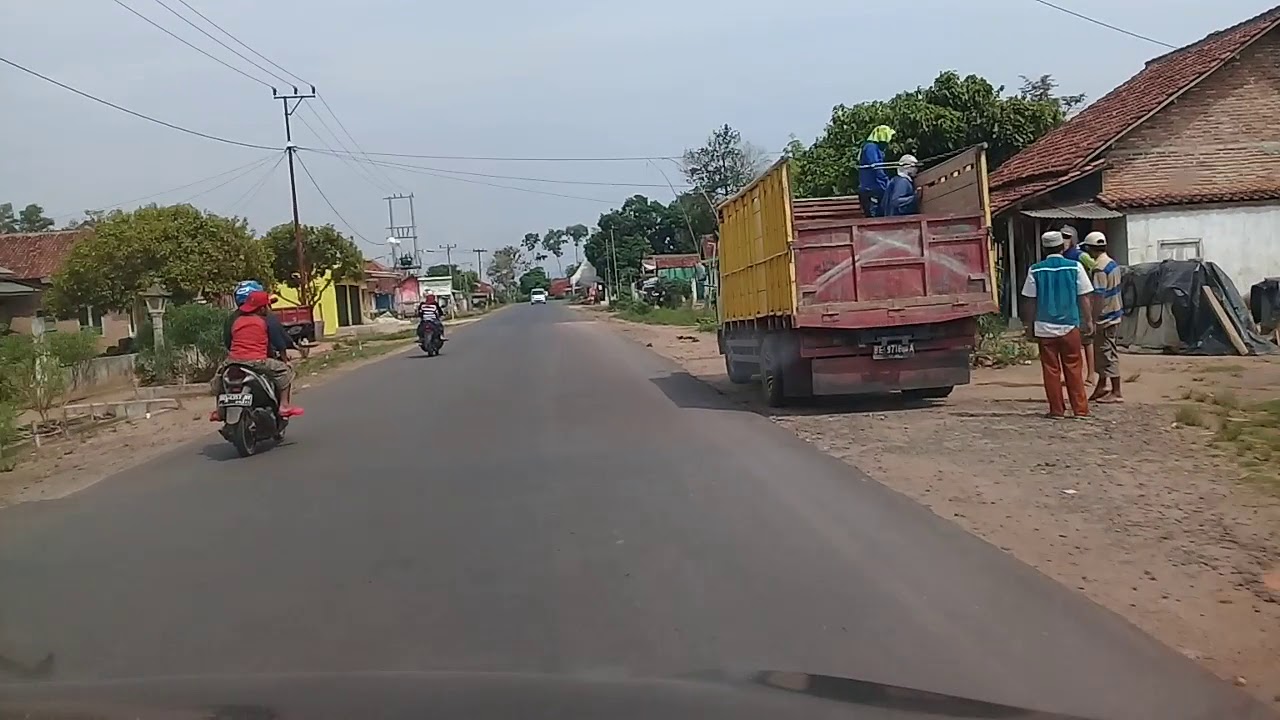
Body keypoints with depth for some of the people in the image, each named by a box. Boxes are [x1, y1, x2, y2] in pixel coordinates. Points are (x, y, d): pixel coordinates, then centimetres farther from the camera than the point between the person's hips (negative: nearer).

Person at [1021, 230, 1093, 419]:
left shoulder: (1036, 270, -3)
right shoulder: (1075, 267, -3)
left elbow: (1030, 301, 0)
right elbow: (1084, 298, 0)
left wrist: (1029, 325, 9)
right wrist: (1088, 321, 10)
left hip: (1045, 328, 0)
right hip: (1070, 326, 0)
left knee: (1051, 370, 6)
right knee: (1074, 369, 8)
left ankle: (1056, 410, 8)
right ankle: (1080, 409, 8)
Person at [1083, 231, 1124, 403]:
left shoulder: (1099, 268, -19)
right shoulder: (1112, 263, 11)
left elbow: (1098, 296, -23)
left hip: (1105, 317, -10)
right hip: (1115, 313, 10)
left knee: (1108, 354, -3)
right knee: (1101, 352, 18)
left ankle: (1116, 393, 2)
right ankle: (1101, 387, 27)